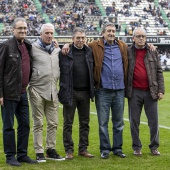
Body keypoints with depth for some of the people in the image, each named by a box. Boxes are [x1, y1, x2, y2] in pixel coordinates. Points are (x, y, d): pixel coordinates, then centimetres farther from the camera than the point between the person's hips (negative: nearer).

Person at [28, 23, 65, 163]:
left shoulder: (57, 50, 12)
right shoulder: (33, 48, -5)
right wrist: (30, 83, -7)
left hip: (53, 91, 5)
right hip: (37, 90, -5)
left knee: (53, 123, 8)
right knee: (38, 123, 1)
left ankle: (51, 150, 19)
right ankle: (39, 152, 7)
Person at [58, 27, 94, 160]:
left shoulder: (89, 52, 7)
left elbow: (93, 70, 13)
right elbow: (59, 70, -4)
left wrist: (92, 87, 7)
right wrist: (62, 88, -10)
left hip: (85, 92, 4)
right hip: (70, 92, -4)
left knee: (85, 122, 10)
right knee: (68, 123, 3)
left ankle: (83, 149, 19)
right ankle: (69, 150, 10)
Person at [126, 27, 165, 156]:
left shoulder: (153, 52, 7)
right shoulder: (128, 52, 4)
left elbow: (159, 72, 7)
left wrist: (161, 90, 1)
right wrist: (125, 90, -4)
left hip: (150, 92, 1)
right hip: (134, 92, -1)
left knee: (154, 121, 4)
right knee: (134, 121, 5)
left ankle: (154, 147, 16)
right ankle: (137, 147, 16)